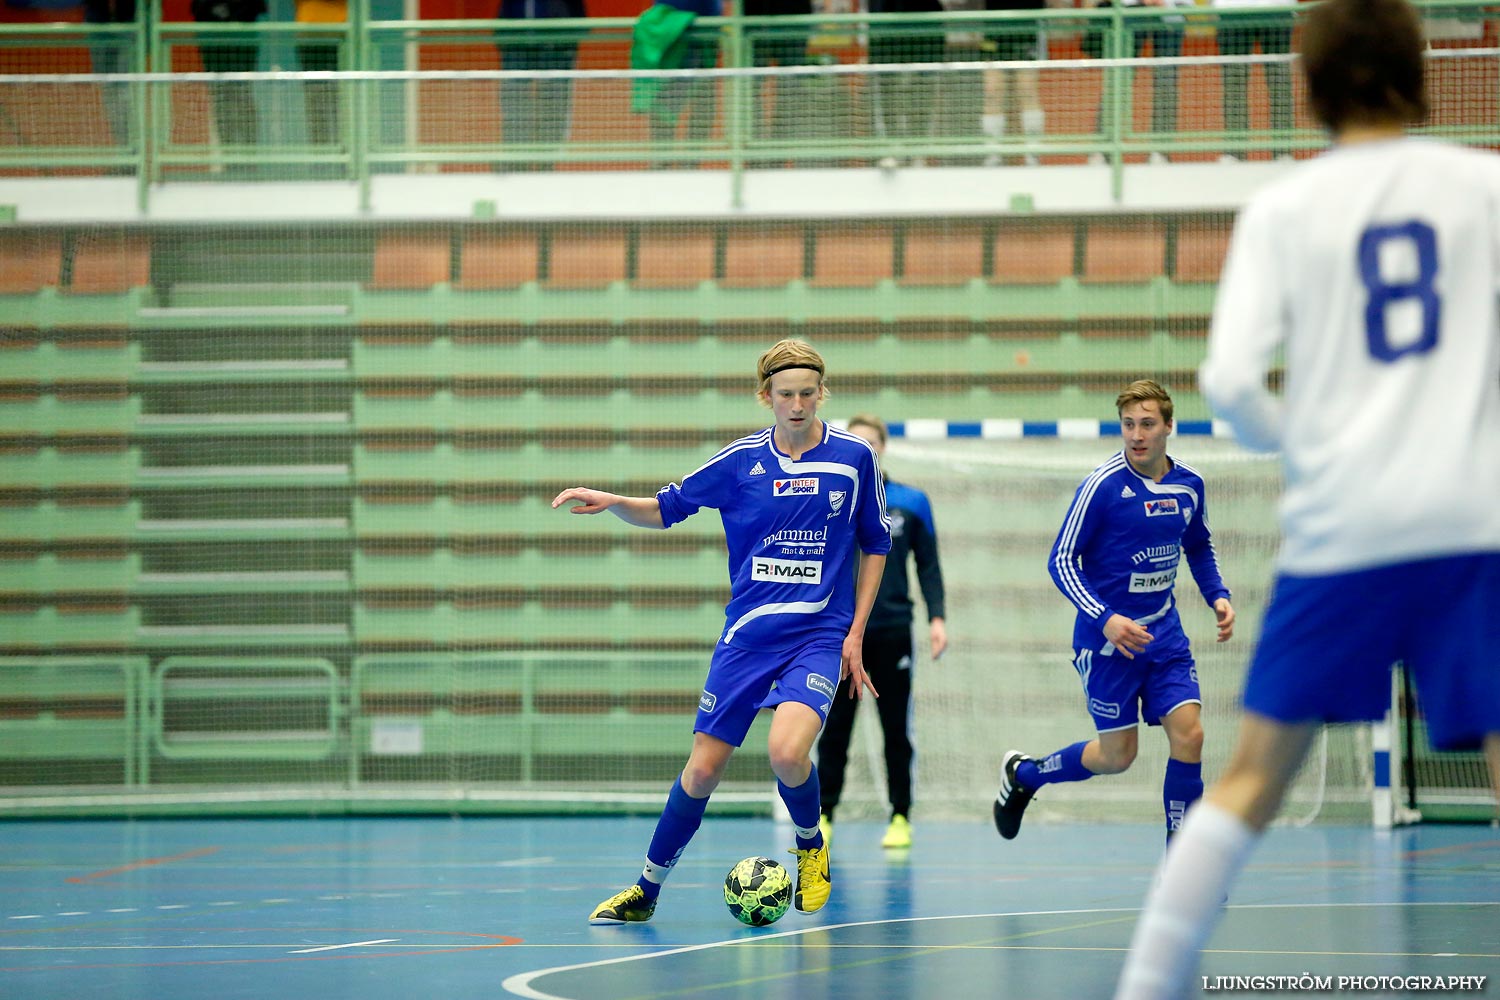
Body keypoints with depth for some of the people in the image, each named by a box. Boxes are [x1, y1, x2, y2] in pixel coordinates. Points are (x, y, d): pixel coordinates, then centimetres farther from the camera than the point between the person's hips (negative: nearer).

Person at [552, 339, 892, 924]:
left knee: (787, 751, -26)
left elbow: (874, 545, 10)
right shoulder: (741, 460, 1)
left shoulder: (854, 457, -1)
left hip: (821, 634, -2)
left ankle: (811, 845, 4)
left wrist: (856, 633, 5)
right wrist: (612, 502, -10)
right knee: (703, 768, 0)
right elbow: (664, 511, 10)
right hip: (746, 634, 2)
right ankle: (647, 890, 18)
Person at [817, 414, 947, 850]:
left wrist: (937, 617, -3)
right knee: (833, 731, 1)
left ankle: (900, 818, 10)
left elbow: (928, 565, 7)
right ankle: (823, 814, 8)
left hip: (892, 632, 0)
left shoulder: (911, 503, 5)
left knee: (897, 729, 3)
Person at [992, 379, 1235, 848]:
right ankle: (1021, 774, 28)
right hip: (1107, 637, -5)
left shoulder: (1189, 484, 1)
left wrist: (1218, 596, 4)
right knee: (1117, 755, 1)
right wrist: (1105, 619, -25)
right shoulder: (1103, 485, -16)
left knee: (1188, 733, -10)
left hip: (1164, 633, 5)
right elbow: (1062, 561, -13)